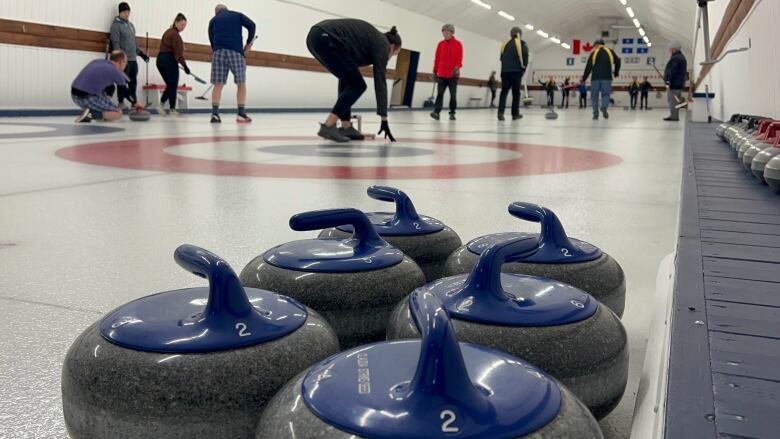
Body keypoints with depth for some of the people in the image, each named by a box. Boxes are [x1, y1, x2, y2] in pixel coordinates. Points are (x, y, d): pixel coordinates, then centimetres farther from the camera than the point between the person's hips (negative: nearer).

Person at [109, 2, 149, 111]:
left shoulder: (131, 25, 18)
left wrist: (140, 53, 20)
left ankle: (134, 102, 15)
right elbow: (115, 43, -14)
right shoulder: (116, 25, -6)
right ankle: (121, 103, 2)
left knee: (133, 82, 8)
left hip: (133, 59, 7)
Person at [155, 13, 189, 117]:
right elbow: (178, 52, -19)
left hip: (161, 59, 9)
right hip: (169, 61, -9)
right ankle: (172, 109, 3)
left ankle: (161, 103, 1)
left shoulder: (168, 32, 16)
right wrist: (184, 65, -18)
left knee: (170, 85, 13)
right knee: (173, 86, 0)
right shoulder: (175, 35, -14)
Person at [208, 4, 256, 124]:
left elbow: (211, 40, 20)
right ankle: (241, 114, 1)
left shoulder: (213, 20, 24)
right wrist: (249, 43, 12)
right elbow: (251, 25, 5)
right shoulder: (237, 15, 20)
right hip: (236, 51, -2)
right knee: (241, 84, 6)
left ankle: (215, 114, -6)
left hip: (218, 52, 2)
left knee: (218, 85, 1)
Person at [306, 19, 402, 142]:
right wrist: (384, 120, 5)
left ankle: (345, 127, 19)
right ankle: (328, 126, -6)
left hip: (315, 36, 9)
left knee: (349, 80, 21)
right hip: (326, 39, -9)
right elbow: (380, 83, 3)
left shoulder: (371, 37, 31)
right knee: (357, 85, 1)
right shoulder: (381, 44, 8)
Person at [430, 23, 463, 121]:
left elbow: (459, 57, -6)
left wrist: (457, 67, -22)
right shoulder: (440, 44, 11)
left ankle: (452, 113, 12)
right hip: (441, 74, 2)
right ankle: (436, 112, -14)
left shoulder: (458, 44, 2)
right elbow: (437, 58, 12)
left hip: (453, 75, -2)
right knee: (440, 93, -7)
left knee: (453, 95, 4)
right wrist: (435, 71, 11)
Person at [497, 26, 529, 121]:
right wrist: (523, 69, 6)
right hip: (516, 71, -3)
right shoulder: (522, 44, 4)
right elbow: (525, 57, -4)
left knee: (504, 91, 2)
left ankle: (500, 112, -13)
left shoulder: (505, 44, 16)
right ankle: (515, 114, 7)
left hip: (505, 71, 3)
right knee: (516, 92, 4)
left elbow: (501, 58, 15)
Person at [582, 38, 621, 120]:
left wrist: (584, 78, 7)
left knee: (594, 95, 7)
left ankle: (595, 113, -1)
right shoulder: (610, 51, 13)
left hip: (595, 77, -1)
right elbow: (617, 61, 8)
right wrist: (616, 73, 21)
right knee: (605, 94, 5)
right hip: (607, 77, 1)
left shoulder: (594, 53, 7)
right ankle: (604, 107, -24)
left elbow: (588, 67, 2)